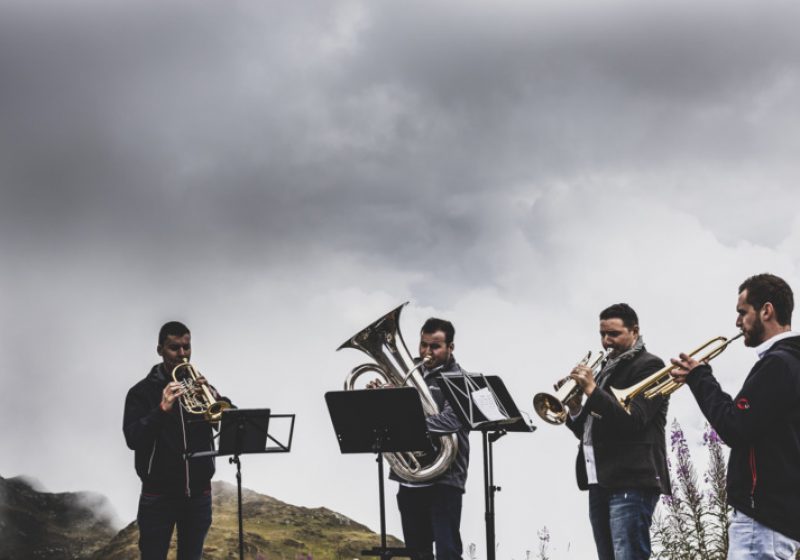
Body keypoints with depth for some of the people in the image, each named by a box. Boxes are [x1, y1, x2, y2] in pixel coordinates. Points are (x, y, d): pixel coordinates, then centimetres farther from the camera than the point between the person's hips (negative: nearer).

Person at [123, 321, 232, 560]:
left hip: (198, 494, 3)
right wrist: (162, 409, -26)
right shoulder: (142, 391, -1)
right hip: (159, 496, -3)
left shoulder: (201, 386, 9)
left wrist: (216, 399, -21)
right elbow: (133, 439, -12)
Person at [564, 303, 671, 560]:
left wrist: (592, 389, -17)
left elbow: (633, 419, -16)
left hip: (631, 481, -8)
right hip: (601, 481, 8)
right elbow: (588, 430, 22)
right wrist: (574, 410, 2)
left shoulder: (648, 365, -2)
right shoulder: (607, 369, 22)